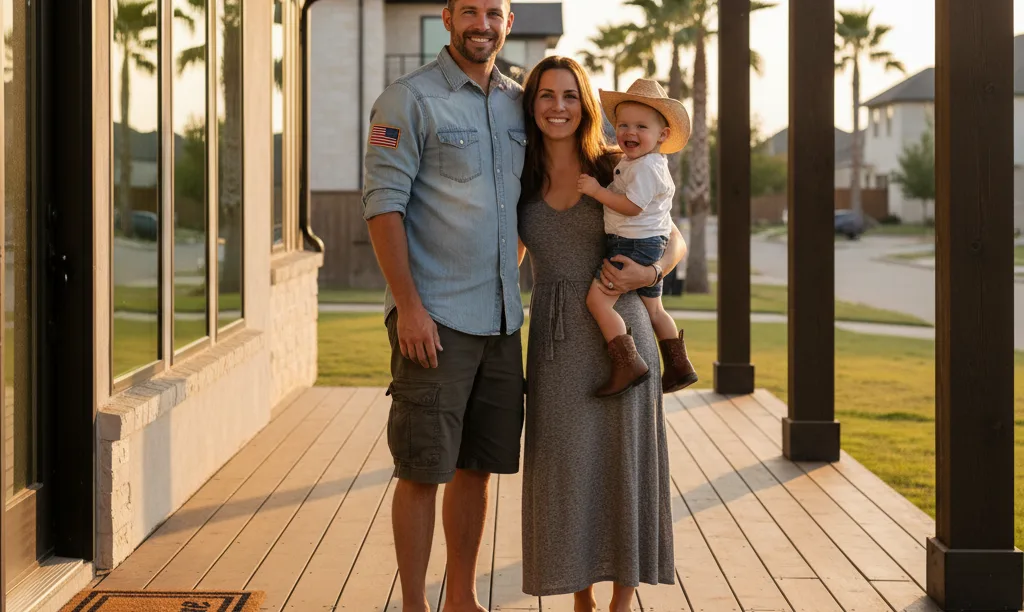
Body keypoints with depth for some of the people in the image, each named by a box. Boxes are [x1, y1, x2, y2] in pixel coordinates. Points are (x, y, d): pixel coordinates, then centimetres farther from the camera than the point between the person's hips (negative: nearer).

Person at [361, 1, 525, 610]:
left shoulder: (518, 103, 12)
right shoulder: (410, 99, -6)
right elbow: (383, 203, -12)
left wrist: (515, 272, 14)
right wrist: (408, 305, -18)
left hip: (501, 319, 6)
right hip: (435, 319, -6)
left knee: (478, 466, 12)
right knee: (423, 469, -2)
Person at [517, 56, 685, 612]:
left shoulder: (614, 170, -1)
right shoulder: (522, 179, 5)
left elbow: (675, 240, 6)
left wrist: (650, 272, -14)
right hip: (555, 338, 2)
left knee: (622, 460, 2)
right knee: (564, 466, 3)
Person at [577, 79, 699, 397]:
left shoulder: (646, 167, -18)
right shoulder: (634, 161, 15)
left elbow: (631, 206, -24)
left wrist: (596, 190, -20)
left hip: (634, 245, -11)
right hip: (652, 249, 11)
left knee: (597, 300, -17)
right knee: (653, 309, 22)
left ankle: (627, 362, -24)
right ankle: (679, 367, 29)